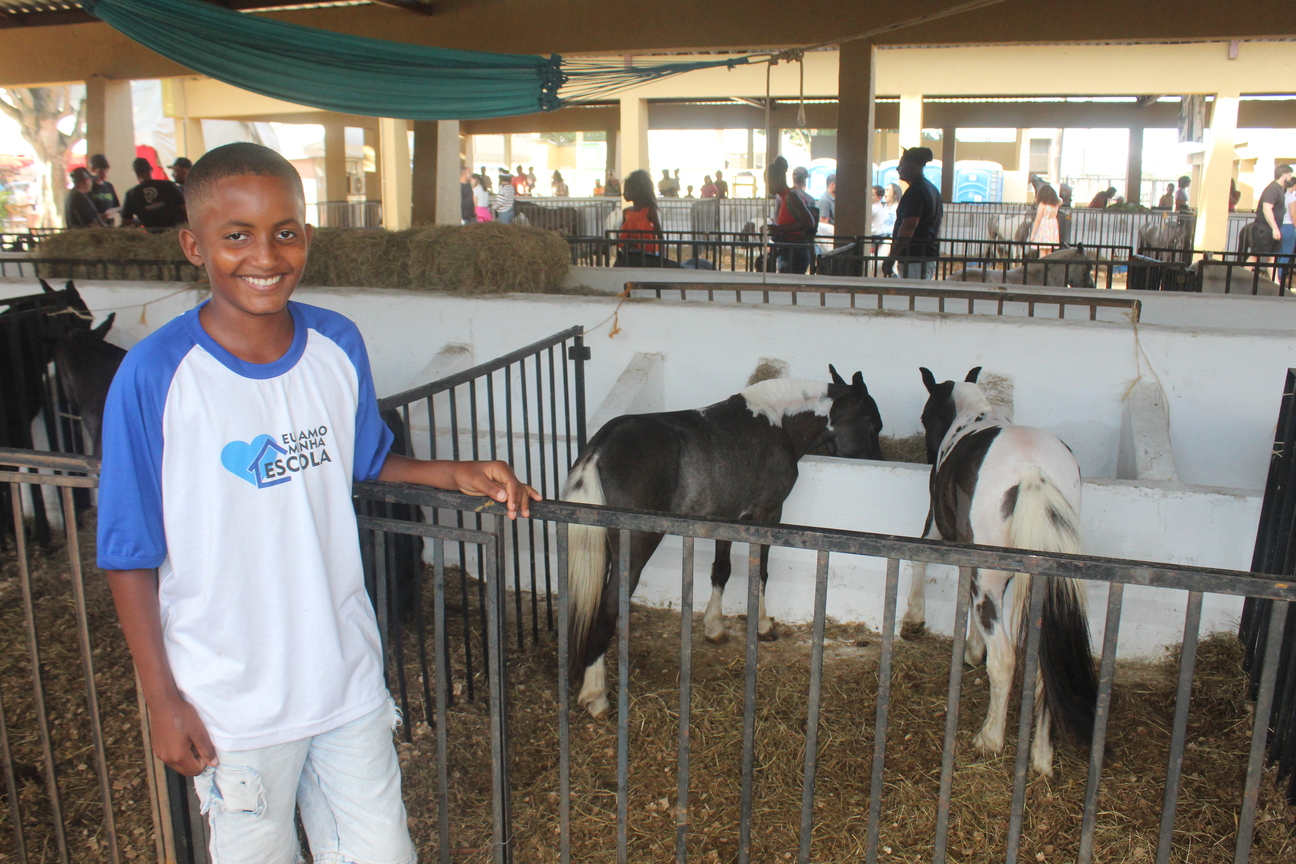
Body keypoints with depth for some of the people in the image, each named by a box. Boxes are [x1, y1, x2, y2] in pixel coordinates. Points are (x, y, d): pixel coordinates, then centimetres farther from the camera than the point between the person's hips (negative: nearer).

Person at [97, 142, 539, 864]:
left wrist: (457, 474, -6)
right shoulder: (154, 376, -16)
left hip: (348, 673, 3)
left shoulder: (339, 345, -4)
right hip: (231, 699, -3)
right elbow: (131, 555, -10)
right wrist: (162, 698, -7)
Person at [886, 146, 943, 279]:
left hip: (915, 259, -10)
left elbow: (908, 226, -22)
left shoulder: (915, 191, -14)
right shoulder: (933, 189, 18)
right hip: (930, 257, 10)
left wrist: (891, 257, -20)